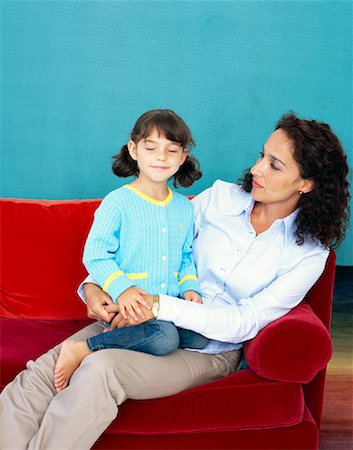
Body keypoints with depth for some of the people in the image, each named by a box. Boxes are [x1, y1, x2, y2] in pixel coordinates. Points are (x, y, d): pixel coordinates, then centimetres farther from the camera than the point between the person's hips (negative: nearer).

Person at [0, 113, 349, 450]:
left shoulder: (309, 253, -5)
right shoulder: (222, 197, 3)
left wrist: (161, 306, -22)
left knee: (99, 370, -32)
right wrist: (94, 285, -9)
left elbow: (245, 323, -13)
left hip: (210, 351, -3)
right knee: (39, 374, -20)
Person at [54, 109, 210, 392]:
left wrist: (189, 286, 3)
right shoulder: (118, 202, -6)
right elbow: (95, 255, -10)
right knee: (164, 338, -30)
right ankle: (81, 350, -19)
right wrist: (121, 288, -24)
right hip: (128, 304, -6)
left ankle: (121, 336, -8)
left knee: (201, 337, -17)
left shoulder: (184, 207, 13)